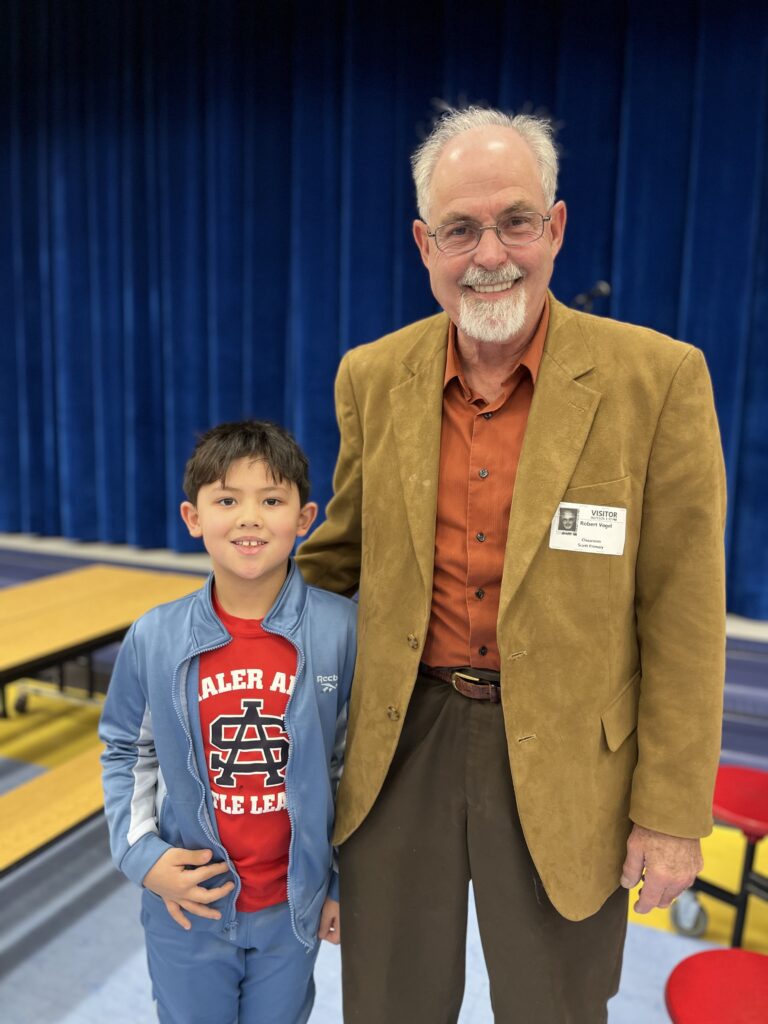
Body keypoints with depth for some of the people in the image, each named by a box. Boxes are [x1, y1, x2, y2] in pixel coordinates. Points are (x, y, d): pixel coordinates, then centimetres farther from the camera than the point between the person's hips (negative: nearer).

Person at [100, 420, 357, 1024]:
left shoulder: (341, 630, -17)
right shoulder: (154, 639, -14)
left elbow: (352, 763, -5)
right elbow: (126, 754, 2)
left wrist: (344, 881, 2)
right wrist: (142, 854, -9)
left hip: (292, 907, 0)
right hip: (186, 905, 1)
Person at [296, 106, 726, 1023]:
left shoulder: (656, 378, -11)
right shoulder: (372, 378, -1)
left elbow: (682, 614, -8)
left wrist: (671, 814, -6)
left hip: (563, 763, -2)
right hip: (398, 747, 3)